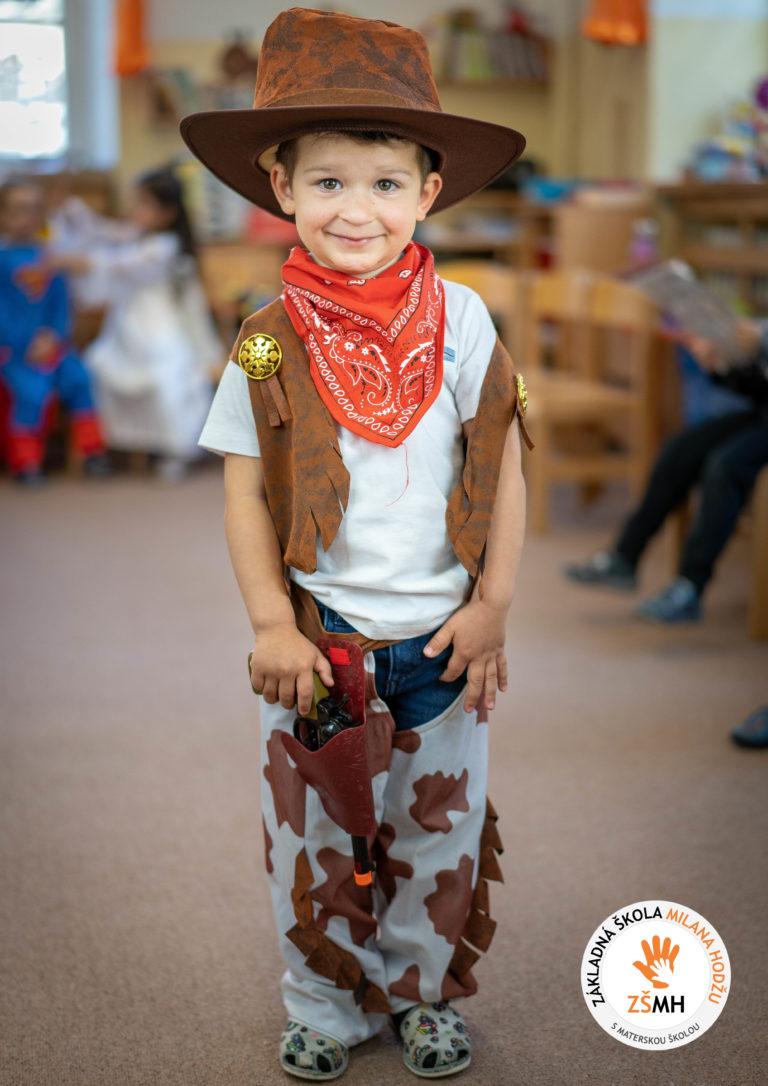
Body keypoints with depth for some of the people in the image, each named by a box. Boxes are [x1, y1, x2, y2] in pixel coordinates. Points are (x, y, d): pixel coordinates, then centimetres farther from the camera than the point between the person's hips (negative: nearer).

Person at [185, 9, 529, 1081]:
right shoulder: (270, 345, -8)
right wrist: (273, 626, -11)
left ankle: (424, 991, 36)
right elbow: (245, 496, -4)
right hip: (318, 633, 0)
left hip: (441, 631, 1)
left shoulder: (461, 320, -7)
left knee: (440, 826, 14)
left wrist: (492, 605, -5)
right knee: (313, 831, 12)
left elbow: (503, 467, -2)